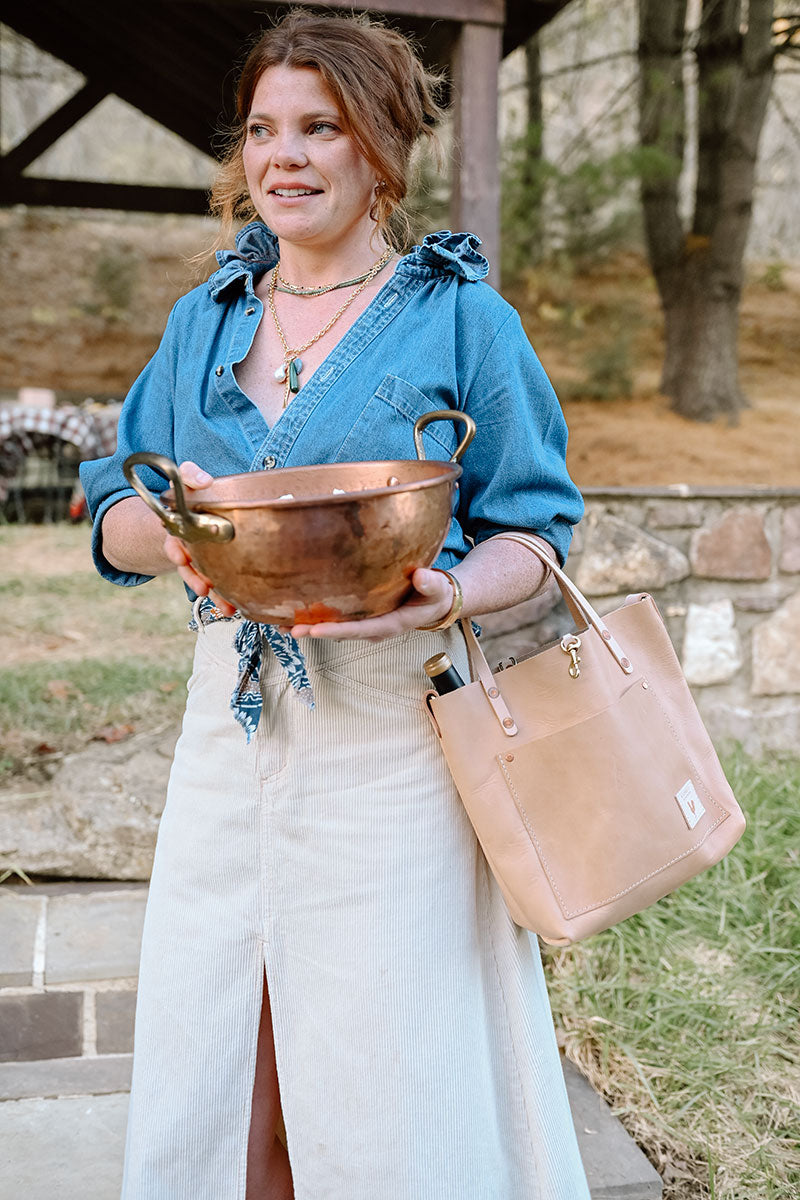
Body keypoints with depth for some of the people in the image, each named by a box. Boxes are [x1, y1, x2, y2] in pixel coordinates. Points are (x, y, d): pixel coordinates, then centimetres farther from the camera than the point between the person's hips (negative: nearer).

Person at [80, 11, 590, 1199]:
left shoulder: (462, 317, 0)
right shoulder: (205, 320, 13)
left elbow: (534, 527, 0)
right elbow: (112, 522, 12)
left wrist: (449, 595, -21)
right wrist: (173, 529, -12)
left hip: (397, 733, -4)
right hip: (231, 722, 4)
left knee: (394, 1081, 4)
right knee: (209, 1077, 11)